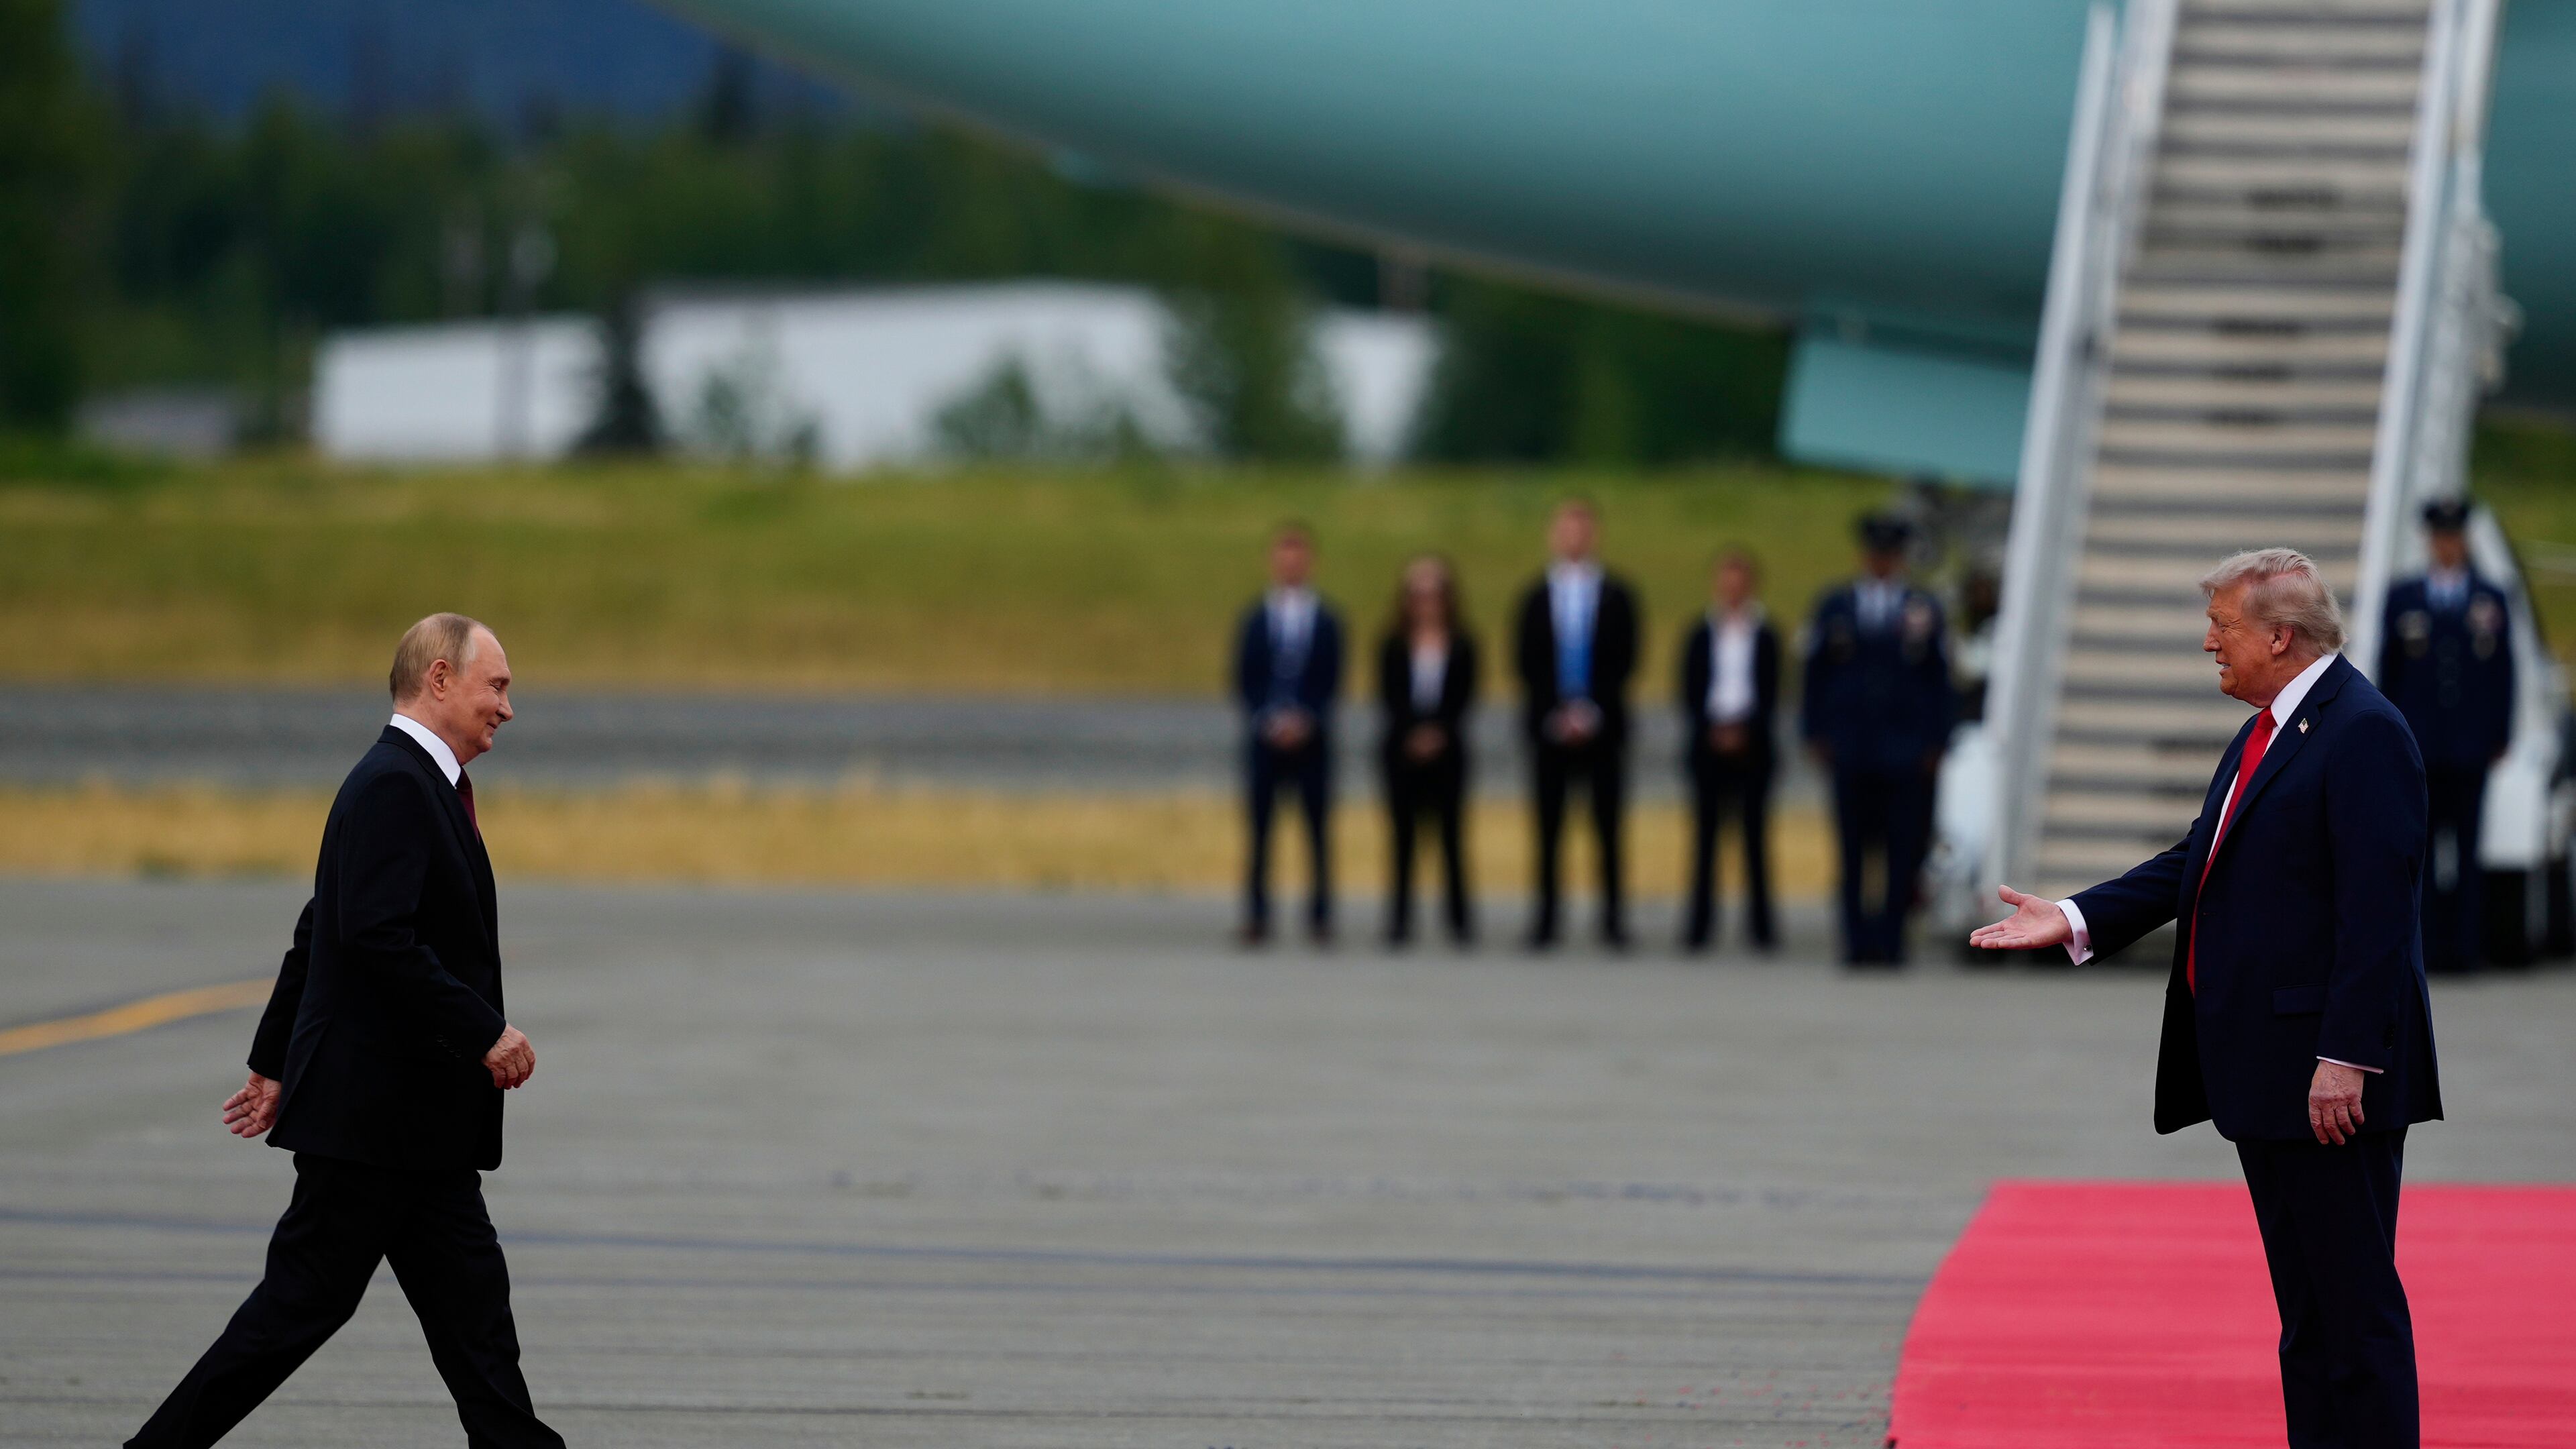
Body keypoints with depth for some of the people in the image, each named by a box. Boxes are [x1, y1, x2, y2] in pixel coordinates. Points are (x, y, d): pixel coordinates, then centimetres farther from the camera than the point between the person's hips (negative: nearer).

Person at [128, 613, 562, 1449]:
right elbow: (378, 936, -27)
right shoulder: (395, 785, -15)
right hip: (377, 1107, -10)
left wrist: (276, 1063, 26)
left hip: (413, 1115, 10)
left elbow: (319, 934, 23)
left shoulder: (412, 784, 18)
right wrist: (487, 1032, -24)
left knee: (473, 1308, 6)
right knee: (302, 1304, -5)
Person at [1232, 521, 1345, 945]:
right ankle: (1256, 917, 0)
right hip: (1264, 736, 0)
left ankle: (1320, 916, 3)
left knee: (1318, 828, 0)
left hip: (1311, 736, 0)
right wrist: (1268, 721, -10)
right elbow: (1244, 682, 3)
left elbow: (1331, 683, 2)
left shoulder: (1327, 622, 6)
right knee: (1258, 828, -2)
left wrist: (1304, 720, -12)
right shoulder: (1255, 619, 7)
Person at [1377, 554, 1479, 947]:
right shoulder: (1394, 646, 5)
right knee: (1402, 831, 0)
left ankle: (1459, 915, 0)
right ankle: (1400, 917, 2)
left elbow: (1464, 697, 0)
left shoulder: (1461, 646, 4)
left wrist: (1439, 732, -13)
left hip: (1447, 749, 0)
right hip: (1402, 748, 0)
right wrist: (1413, 735, -12)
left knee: (1452, 830, -4)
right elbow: (1388, 697, 0)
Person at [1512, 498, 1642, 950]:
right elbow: (1526, 662, 4)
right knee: (1549, 827, -1)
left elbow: (1624, 661, 2)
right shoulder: (1536, 598, 9)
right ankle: (1545, 918, 0)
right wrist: (1558, 714, -8)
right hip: (1549, 726, 1)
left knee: (1608, 827, -2)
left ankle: (1613, 919, -1)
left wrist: (1591, 710, -9)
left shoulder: (1617, 597, 7)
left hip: (1601, 726, -1)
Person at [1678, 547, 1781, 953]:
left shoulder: (1765, 637, 6)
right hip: (1708, 744, 1)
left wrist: (1744, 730, -9)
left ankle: (1760, 924, 1)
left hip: (1752, 744, -1)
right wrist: (1713, 731, -8)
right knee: (1705, 832, -1)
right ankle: (1700, 923, 1)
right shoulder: (1701, 637, 7)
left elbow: (1771, 694, 3)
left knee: (1755, 830, -2)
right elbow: (1690, 693, 5)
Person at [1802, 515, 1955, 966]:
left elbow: (1940, 680, 7)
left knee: (1902, 851, -2)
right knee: (1854, 851, 2)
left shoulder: (1925, 610, 7)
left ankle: (1891, 940, 2)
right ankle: (1857, 940, 6)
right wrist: (1817, 735, 3)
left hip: (1907, 754, -1)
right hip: (1850, 752, 1)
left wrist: (1936, 745, 1)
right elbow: (1816, 672, 10)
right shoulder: (1834, 607, 9)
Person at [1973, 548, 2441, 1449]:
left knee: (2354, 1298, -7)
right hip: (2265, 1073, 10)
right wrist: (2077, 920, 9)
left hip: (2329, 1077, -10)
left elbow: (2376, 909, -20)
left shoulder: (2364, 733, -14)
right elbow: (2199, 862, 19)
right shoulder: (2264, 734, 17)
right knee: (2305, 1306, 13)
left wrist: (2345, 1059, -23)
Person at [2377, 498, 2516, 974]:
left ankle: (2459, 947, 5)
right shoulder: (2401, 598, 8)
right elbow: (2387, 672, 7)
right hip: (2416, 749, 0)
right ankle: (2419, 946, -1)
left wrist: (2501, 737, 2)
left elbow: (2503, 674, 8)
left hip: (2470, 749, 0)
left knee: (2464, 850, 2)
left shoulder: (2492, 600, 8)